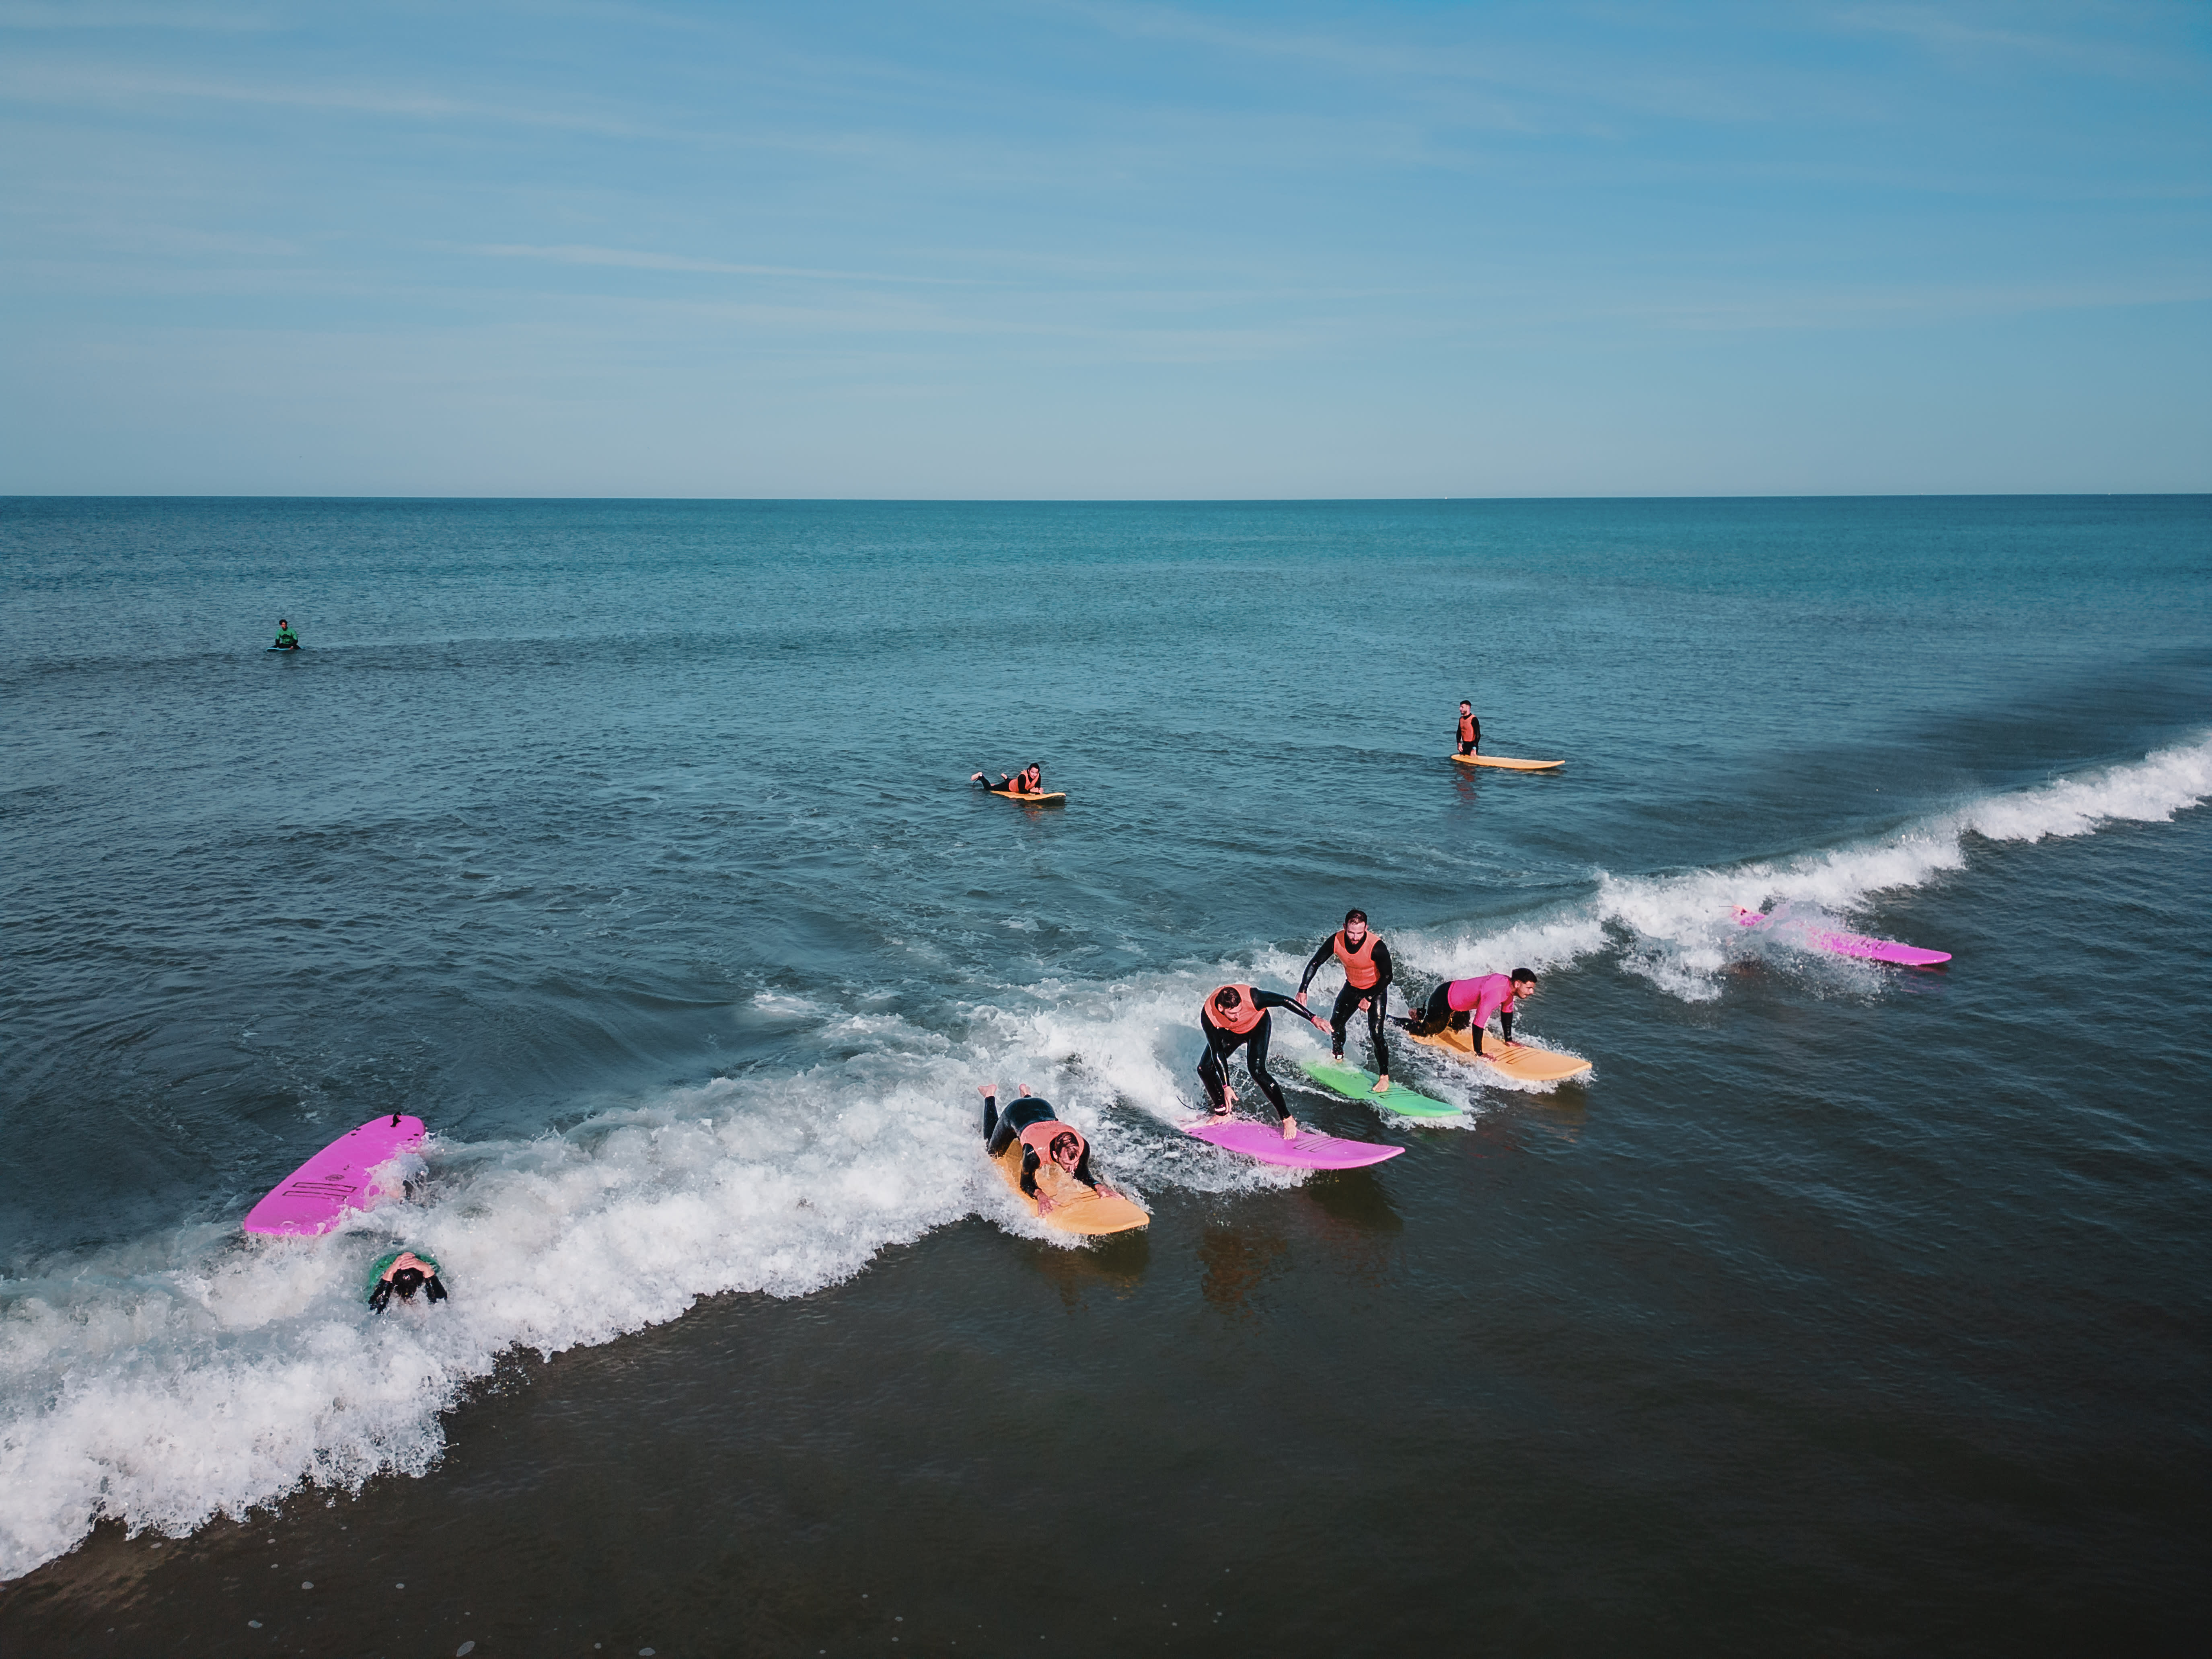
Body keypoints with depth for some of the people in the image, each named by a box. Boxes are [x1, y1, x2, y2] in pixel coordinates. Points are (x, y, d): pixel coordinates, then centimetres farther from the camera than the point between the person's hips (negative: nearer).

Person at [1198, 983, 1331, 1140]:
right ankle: (1223, 1112, 17)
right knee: (1205, 1068, -7)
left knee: (1256, 1070, -23)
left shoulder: (1251, 998, -41)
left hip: (1257, 1025, -3)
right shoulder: (1208, 1016, -34)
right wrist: (1226, 1087, -31)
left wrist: (1313, 1018, -31)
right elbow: (1217, 1051, -28)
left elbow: (1285, 1001, -29)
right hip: (1230, 1031, 3)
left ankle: (1288, 1119, -13)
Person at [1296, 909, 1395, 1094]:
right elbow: (1315, 964, -12)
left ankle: (1384, 1077, -2)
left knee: (1376, 1034, -15)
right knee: (1335, 1023, 13)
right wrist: (1303, 990, -19)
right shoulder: (1336, 941, -25)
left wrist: (1369, 998, -23)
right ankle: (1337, 1058, 43)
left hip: (1376, 990, -5)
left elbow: (1387, 977, -21)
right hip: (1352, 988, 5)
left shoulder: (1377, 947, -34)